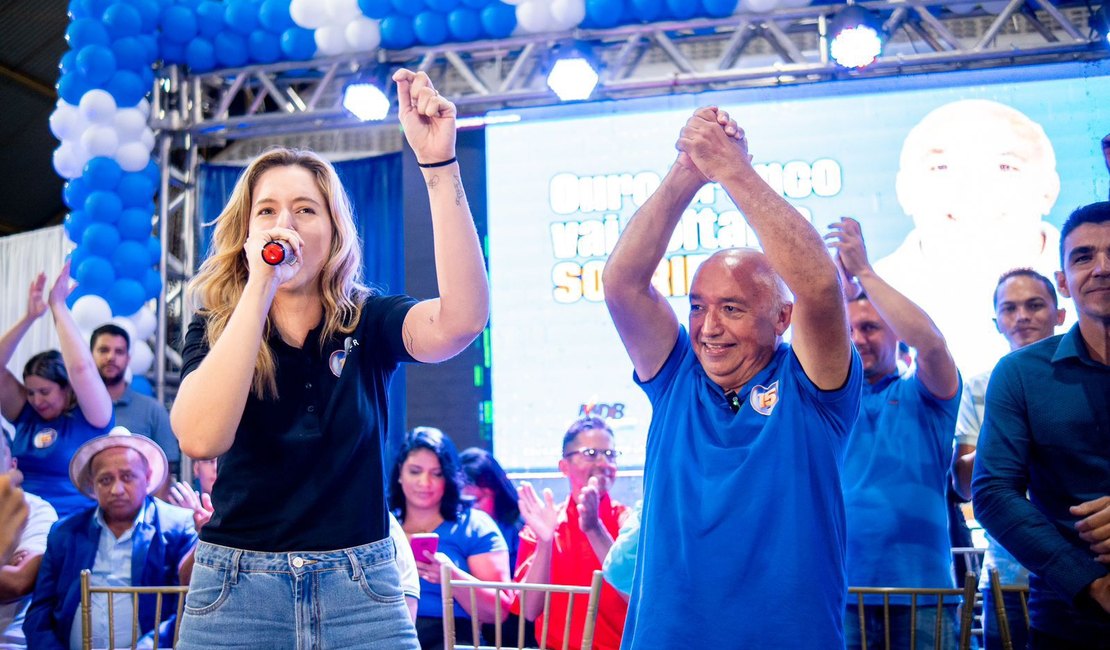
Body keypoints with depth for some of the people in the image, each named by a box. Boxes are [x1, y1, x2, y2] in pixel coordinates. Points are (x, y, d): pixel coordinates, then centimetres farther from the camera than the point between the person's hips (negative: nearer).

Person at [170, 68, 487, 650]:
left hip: (361, 590, 0)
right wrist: (260, 286, -22)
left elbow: (462, 318, -22)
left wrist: (439, 164, -27)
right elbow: (201, 438, -20)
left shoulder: (367, 322, -1)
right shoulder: (216, 330, 0)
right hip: (237, 595, 0)